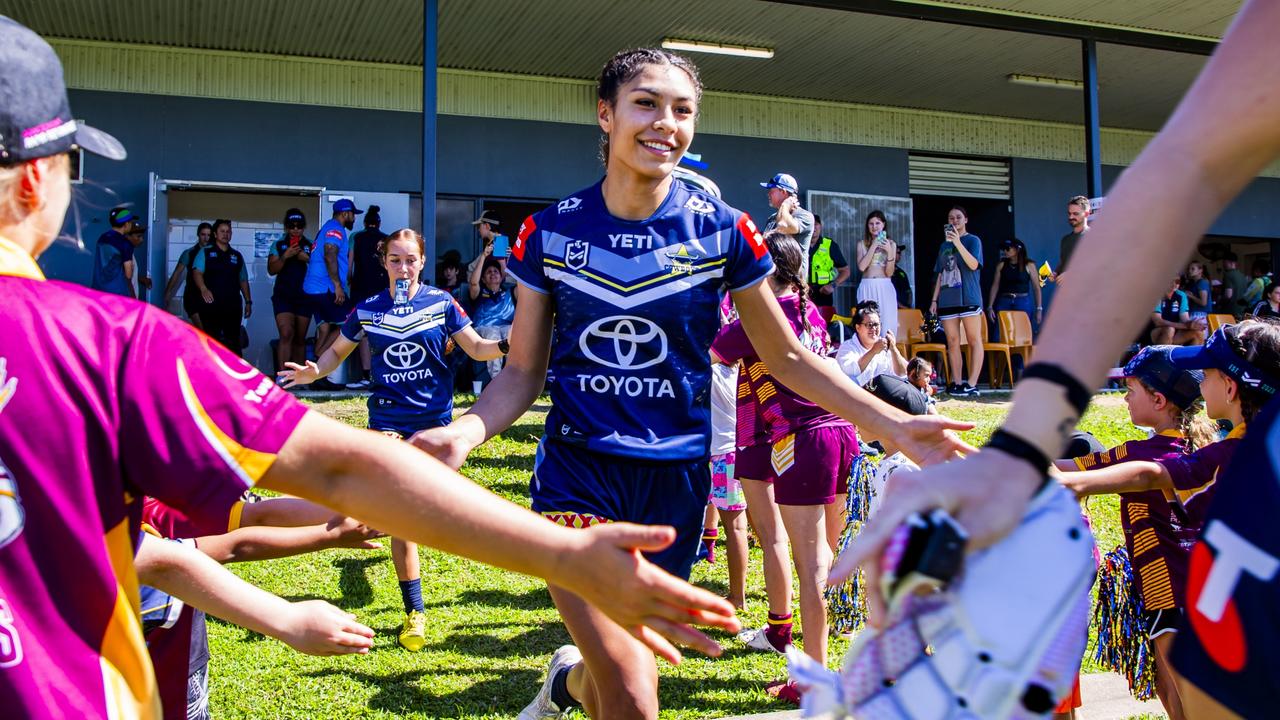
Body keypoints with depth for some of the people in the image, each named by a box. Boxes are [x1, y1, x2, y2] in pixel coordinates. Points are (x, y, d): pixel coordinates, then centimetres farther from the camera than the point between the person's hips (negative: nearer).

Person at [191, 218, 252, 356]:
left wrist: (248, 301, 11)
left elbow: (243, 280, 19)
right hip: (211, 305, -2)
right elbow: (197, 272, -10)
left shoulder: (237, 256, 16)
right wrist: (203, 289, -29)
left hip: (233, 306, 2)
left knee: (233, 342, 1)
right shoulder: (205, 253, 5)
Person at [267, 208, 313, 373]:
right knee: (286, 334, -17)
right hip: (283, 295, -2)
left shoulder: (311, 245, 8)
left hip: (305, 296, 2)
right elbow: (271, 270, -2)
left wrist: (308, 259, -13)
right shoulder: (278, 245, 6)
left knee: (300, 339, 8)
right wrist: (285, 256, -17)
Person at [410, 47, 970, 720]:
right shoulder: (549, 231, -3)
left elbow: (787, 356, 4)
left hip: (673, 477, 2)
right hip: (576, 469, -1)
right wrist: (464, 431, -19)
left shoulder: (721, 231, -3)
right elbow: (522, 372, 1)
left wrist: (896, 424, -4)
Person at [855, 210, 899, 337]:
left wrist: (889, 252, -12)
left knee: (887, 323, -5)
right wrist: (873, 246, -6)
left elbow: (889, 272, 1)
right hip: (867, 288, 0)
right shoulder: (862, 244, 9)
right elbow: (861, 267, -7)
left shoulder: (891, 244, 7)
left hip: (885, 288, 0)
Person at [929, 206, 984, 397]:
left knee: (973, 341, -6)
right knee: (952, 343, 3)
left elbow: (974, 264, -13)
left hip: (968, 297, -5)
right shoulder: (945, 245, 19)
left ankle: (972, 384, -9)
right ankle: (956, 382, 5)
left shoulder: (973, 240, 4)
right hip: (947, 300, 5)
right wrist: (935, 299, 12)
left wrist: (958, 243, -20)